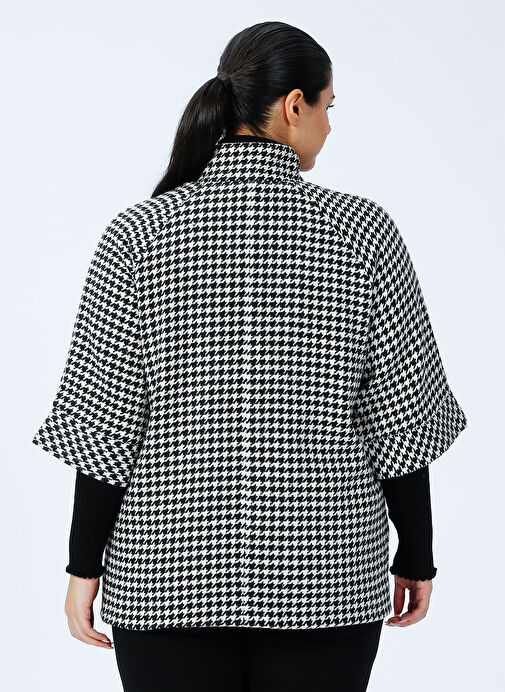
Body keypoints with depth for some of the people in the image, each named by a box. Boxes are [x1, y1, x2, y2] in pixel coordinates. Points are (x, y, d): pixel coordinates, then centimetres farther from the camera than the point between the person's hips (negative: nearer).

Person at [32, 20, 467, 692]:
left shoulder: (140, 234, -6)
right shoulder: (363, 232, -7)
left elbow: (103, 422, -7)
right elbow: (402, 415, -4)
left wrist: (85, 567, 2)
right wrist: (415, 559, 7)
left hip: (168, 574, 0)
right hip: (324, 579, 0)